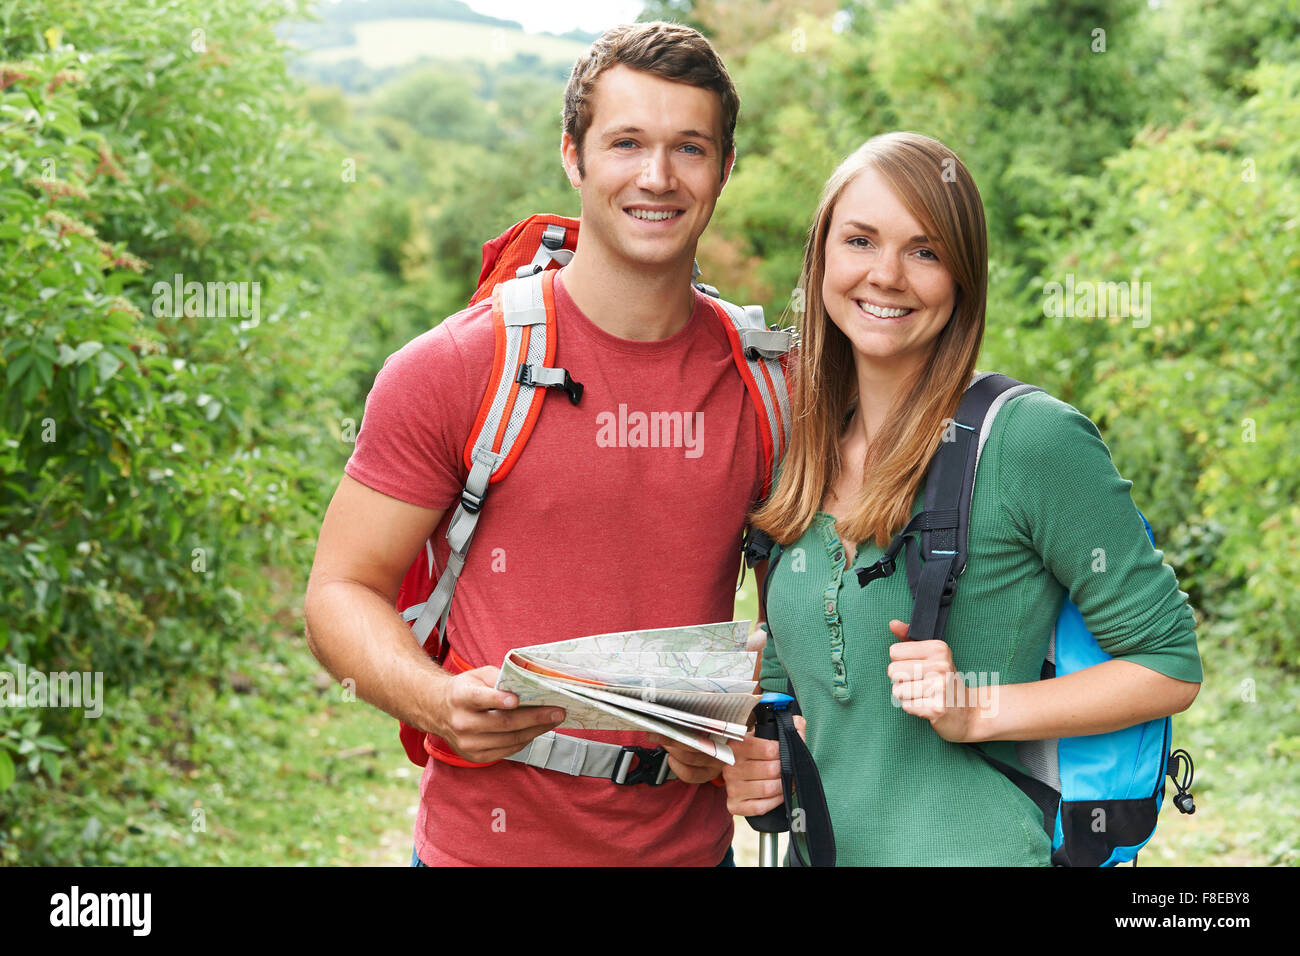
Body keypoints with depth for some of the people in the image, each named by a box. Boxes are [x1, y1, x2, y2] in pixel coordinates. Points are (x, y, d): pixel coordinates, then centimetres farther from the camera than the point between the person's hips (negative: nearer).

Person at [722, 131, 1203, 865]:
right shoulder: (802, 459, 4)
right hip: (819, 846, 5)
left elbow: (1171, 667, -9)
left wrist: (976, 710, -19)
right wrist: (748, 757, -3)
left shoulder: (1035, 440, -13)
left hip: (978, 845, -5)